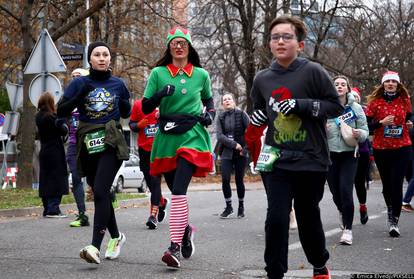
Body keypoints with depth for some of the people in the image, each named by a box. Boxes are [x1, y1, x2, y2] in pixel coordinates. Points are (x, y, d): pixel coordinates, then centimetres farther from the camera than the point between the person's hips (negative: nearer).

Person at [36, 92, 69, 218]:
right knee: (56, 180, -4)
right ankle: (53, 209, -8)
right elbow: (64, 131, -13)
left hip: (44, 152, 8)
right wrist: (62, 120, 2)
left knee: (45, 180, 11)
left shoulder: (39, 117, 8)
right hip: (55, 152, -8)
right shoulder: (52, 117, -15)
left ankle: (47, 209, 14)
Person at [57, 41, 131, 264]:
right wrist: (79, 95, -12)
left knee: (100, 192, -19)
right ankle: (116, 237, 33)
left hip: (111, 144, -2)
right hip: (88, 145, 3)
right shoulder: (80, 83, 6)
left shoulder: (118, 84, 8)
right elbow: (61, 111, -2)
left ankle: (95, 247, -24)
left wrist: (124, 101, 4)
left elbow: (126, 114, 21)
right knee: (101, 194, 13)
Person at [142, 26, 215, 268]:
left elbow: (209, 99, 24)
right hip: (167, 137, 2)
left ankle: (175, 247, -20)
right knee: (176, 191, 11)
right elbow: (145, 108, 3)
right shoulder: (158, 73, 4)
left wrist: (210, 113, 3)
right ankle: (186, 229, 39)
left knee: (178, 190, -18)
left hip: (192, 135, -2)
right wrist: (160, 94, -15)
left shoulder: (201, 75, 6)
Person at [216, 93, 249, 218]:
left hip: (241, 153, -2)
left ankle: (241, 207, 20)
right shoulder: (220, 118, 7)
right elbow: (220, 136, -5)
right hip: (226, 153, 2)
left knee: (239, 180, 2)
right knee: (225, 180, -9)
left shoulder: (241, 114, 1)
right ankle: (228, 207, 7)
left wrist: (245, 148, -10)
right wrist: (234, 145, -15)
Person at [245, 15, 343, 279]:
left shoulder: (313, 71, -6)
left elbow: (336, 106, -6)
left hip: (311, 160, -2)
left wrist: (301, 105, -17)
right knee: (276, 219, -8)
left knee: (308, 218, 12)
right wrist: (257, 119, 1)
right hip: (276, 161, 2)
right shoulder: (262, 79, 7)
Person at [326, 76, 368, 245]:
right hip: (330, 155, 1)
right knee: (335, 191, 11)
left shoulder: (356, 108, -2)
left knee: (346, 191, -12)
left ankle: (347, 230, -5)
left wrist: (359, 133, -20)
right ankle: (342, 211, 46)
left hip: (349, 155, -1)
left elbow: (365, 130, 2)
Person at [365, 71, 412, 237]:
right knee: (387, 183, 12)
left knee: (396, 183, -10)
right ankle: (391, 209, 38)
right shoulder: (375, 102, -1)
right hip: (380, 149, 1)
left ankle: (394, 221, -8)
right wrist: (381, 122, -17)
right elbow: (366, 125, -2)